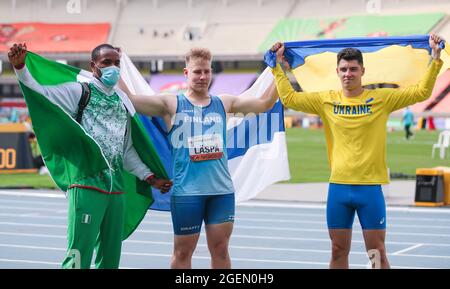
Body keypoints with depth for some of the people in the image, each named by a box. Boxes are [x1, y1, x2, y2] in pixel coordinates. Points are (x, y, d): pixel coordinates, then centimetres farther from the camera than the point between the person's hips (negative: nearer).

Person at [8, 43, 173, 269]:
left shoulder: (122, 101, 18)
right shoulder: (80, 92, 1)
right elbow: (39, 90, -10)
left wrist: (150, 178, 21)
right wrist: (20, 66, -26)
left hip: (116, 188, 7)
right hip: (87, 185, -7)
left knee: (110, 258, 9)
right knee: (79, 256, -12)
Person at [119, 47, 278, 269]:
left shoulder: (223, 103, 11)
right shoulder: (171, 104, 1)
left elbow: (264, 103, 11)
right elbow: (130, 100, -7)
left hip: (222, 189, 3)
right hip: (186, 191, -3)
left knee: (220, 248, 7)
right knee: (183, 251, 5)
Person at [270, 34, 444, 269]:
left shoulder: (382, 99, -2)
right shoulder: (326, 100, 4)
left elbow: (422, 92, -3)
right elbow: (289, 98, 7)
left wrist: (435, 59, -9)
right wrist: (278, 66, 7)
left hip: (370, 187, -2)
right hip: (338, 187, 2)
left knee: (377, 253, 3)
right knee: (338, 252, 10)